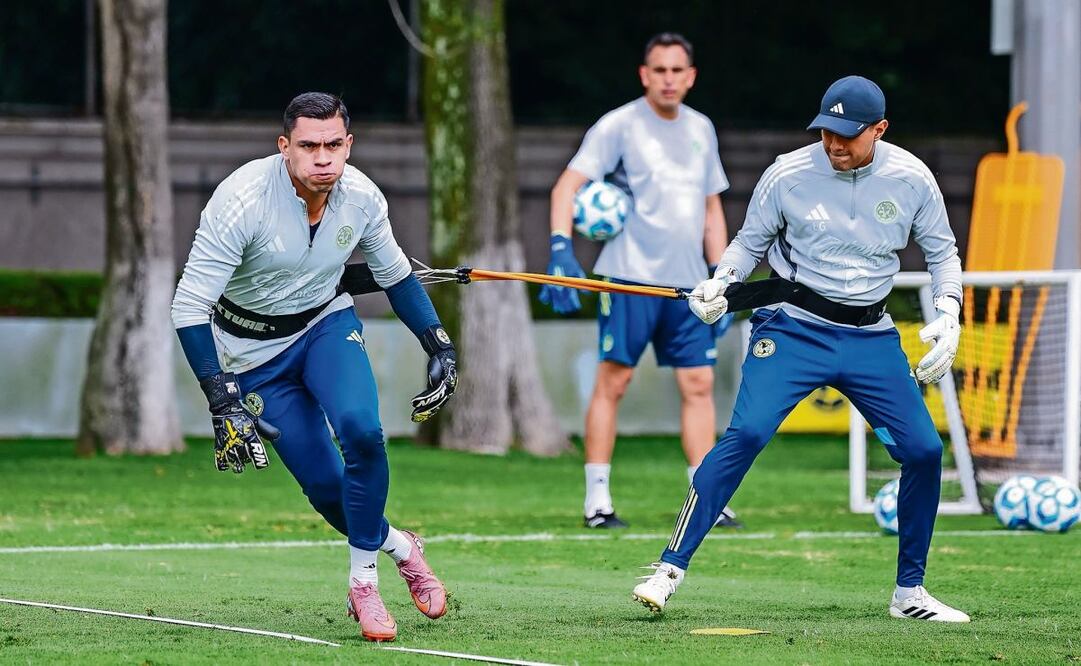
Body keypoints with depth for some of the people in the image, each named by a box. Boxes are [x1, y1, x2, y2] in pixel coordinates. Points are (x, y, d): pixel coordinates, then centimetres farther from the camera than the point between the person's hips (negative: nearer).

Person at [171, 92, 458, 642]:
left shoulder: (362, 198, -15)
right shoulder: (242, 200, -30)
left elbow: (395, 275, 6)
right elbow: (189, 306, -28)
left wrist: (439, 345, 0)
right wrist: (224, 401, -34)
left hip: (327, 324, 2)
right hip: (252, 350, -2)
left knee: (361, 430, -26)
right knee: (324, 484, -8)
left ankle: (363, 578, -10)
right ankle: (397, 547, 22)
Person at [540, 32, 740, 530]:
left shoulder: (700, 129, 14)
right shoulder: (619, 125, -4)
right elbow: (567, 186, -11)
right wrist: (561, 249, -25)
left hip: (688, 282, 5)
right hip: (631, 276, -5)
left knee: (699, 384, 2)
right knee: (613, 380, -5)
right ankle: (597, 502, -1)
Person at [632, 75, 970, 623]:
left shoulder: (911, 179, -4)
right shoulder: (788, 175, -9)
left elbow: (941, 251, 10)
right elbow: (750, 242, 5)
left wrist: (948, 314, -5)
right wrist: (719, 283, -14)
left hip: (871, 337, 3)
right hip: (796, 327, -3)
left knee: (924, 449, -4)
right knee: (746, 434, -22)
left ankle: (909, 594, 14)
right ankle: (669, 570, -19)